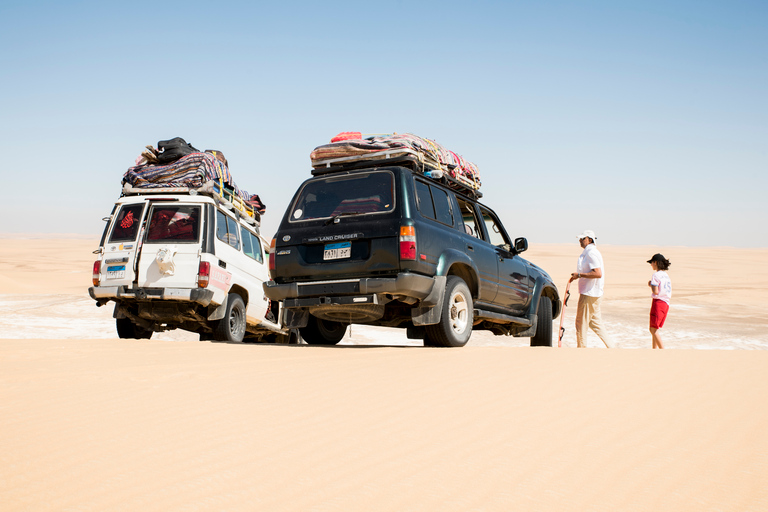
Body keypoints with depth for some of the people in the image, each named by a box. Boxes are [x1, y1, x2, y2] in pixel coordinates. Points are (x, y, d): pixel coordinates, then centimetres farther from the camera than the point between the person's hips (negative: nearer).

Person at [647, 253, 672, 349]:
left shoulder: (656, 275, -9)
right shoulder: (667, 275, 15)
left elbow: (656, 292, -18)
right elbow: (670, 294, 15)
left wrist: (650, 285, 0)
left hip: (658, 302, -8)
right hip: (666, 303, 8)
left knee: (653, 329, -6)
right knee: (655, 329, 16)